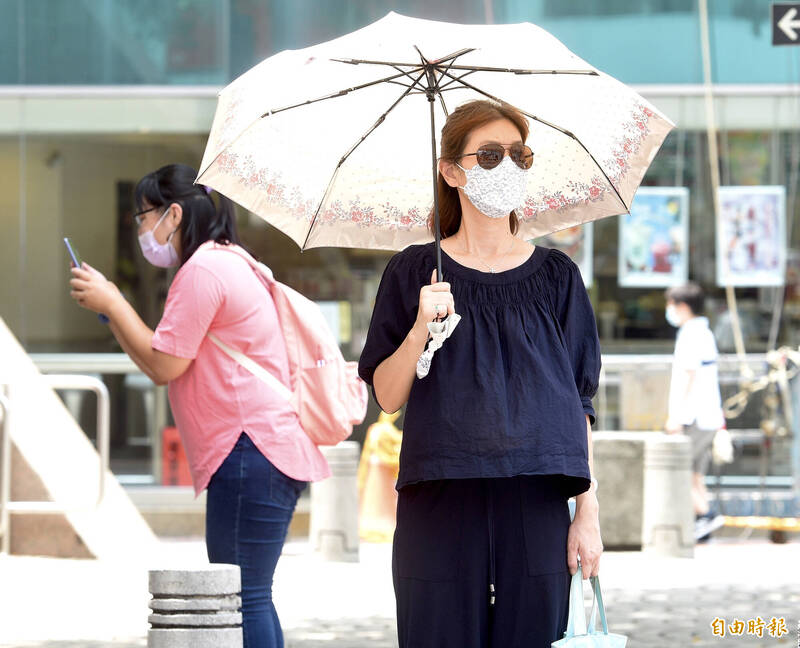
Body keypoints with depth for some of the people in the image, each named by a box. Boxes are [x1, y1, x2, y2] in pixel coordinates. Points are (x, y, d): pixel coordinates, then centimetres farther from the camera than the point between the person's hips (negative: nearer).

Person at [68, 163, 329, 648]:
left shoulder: (202, 271, -10)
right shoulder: (227, 264, 24)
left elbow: (163, 364, -11)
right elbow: (178, 361, 25)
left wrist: (112, 304, -2)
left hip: (251, 450, -11)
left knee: (244, 595, -13)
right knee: (246, 595, 12)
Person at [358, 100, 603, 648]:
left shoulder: (555, 275, 10)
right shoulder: (415, 273, 6)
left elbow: (580, 402, 9)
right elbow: (387, 396, 4)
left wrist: (589, 513, 2)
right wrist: (419, 331, -14)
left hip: (534, 505, 1)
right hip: (440, 503, -1)